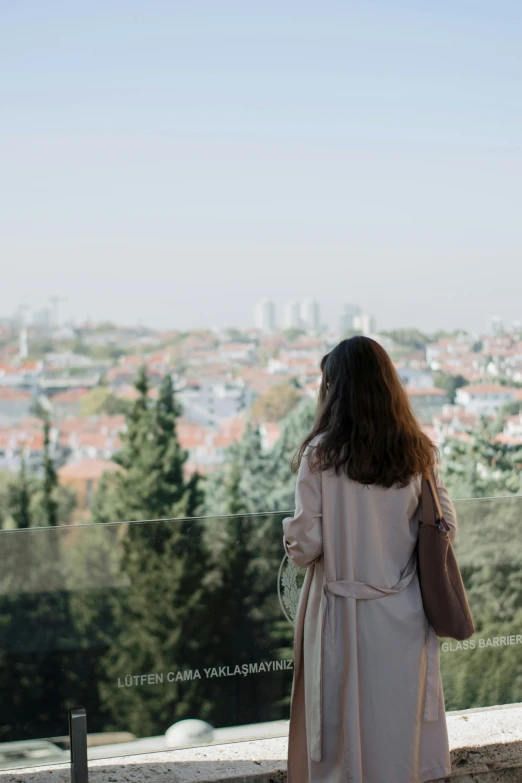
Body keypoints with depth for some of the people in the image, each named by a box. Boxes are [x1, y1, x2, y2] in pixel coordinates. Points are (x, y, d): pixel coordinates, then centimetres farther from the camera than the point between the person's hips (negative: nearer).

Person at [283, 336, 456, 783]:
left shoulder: (321, 454, -12)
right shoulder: (418, 452, -2)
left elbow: (305, 546, -12)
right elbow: (446, 528, 3)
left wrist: (291, 536, 10)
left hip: (344, 615, -3)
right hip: (405, 614, 3)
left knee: (344, 728, 10)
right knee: (401, 723, 15)